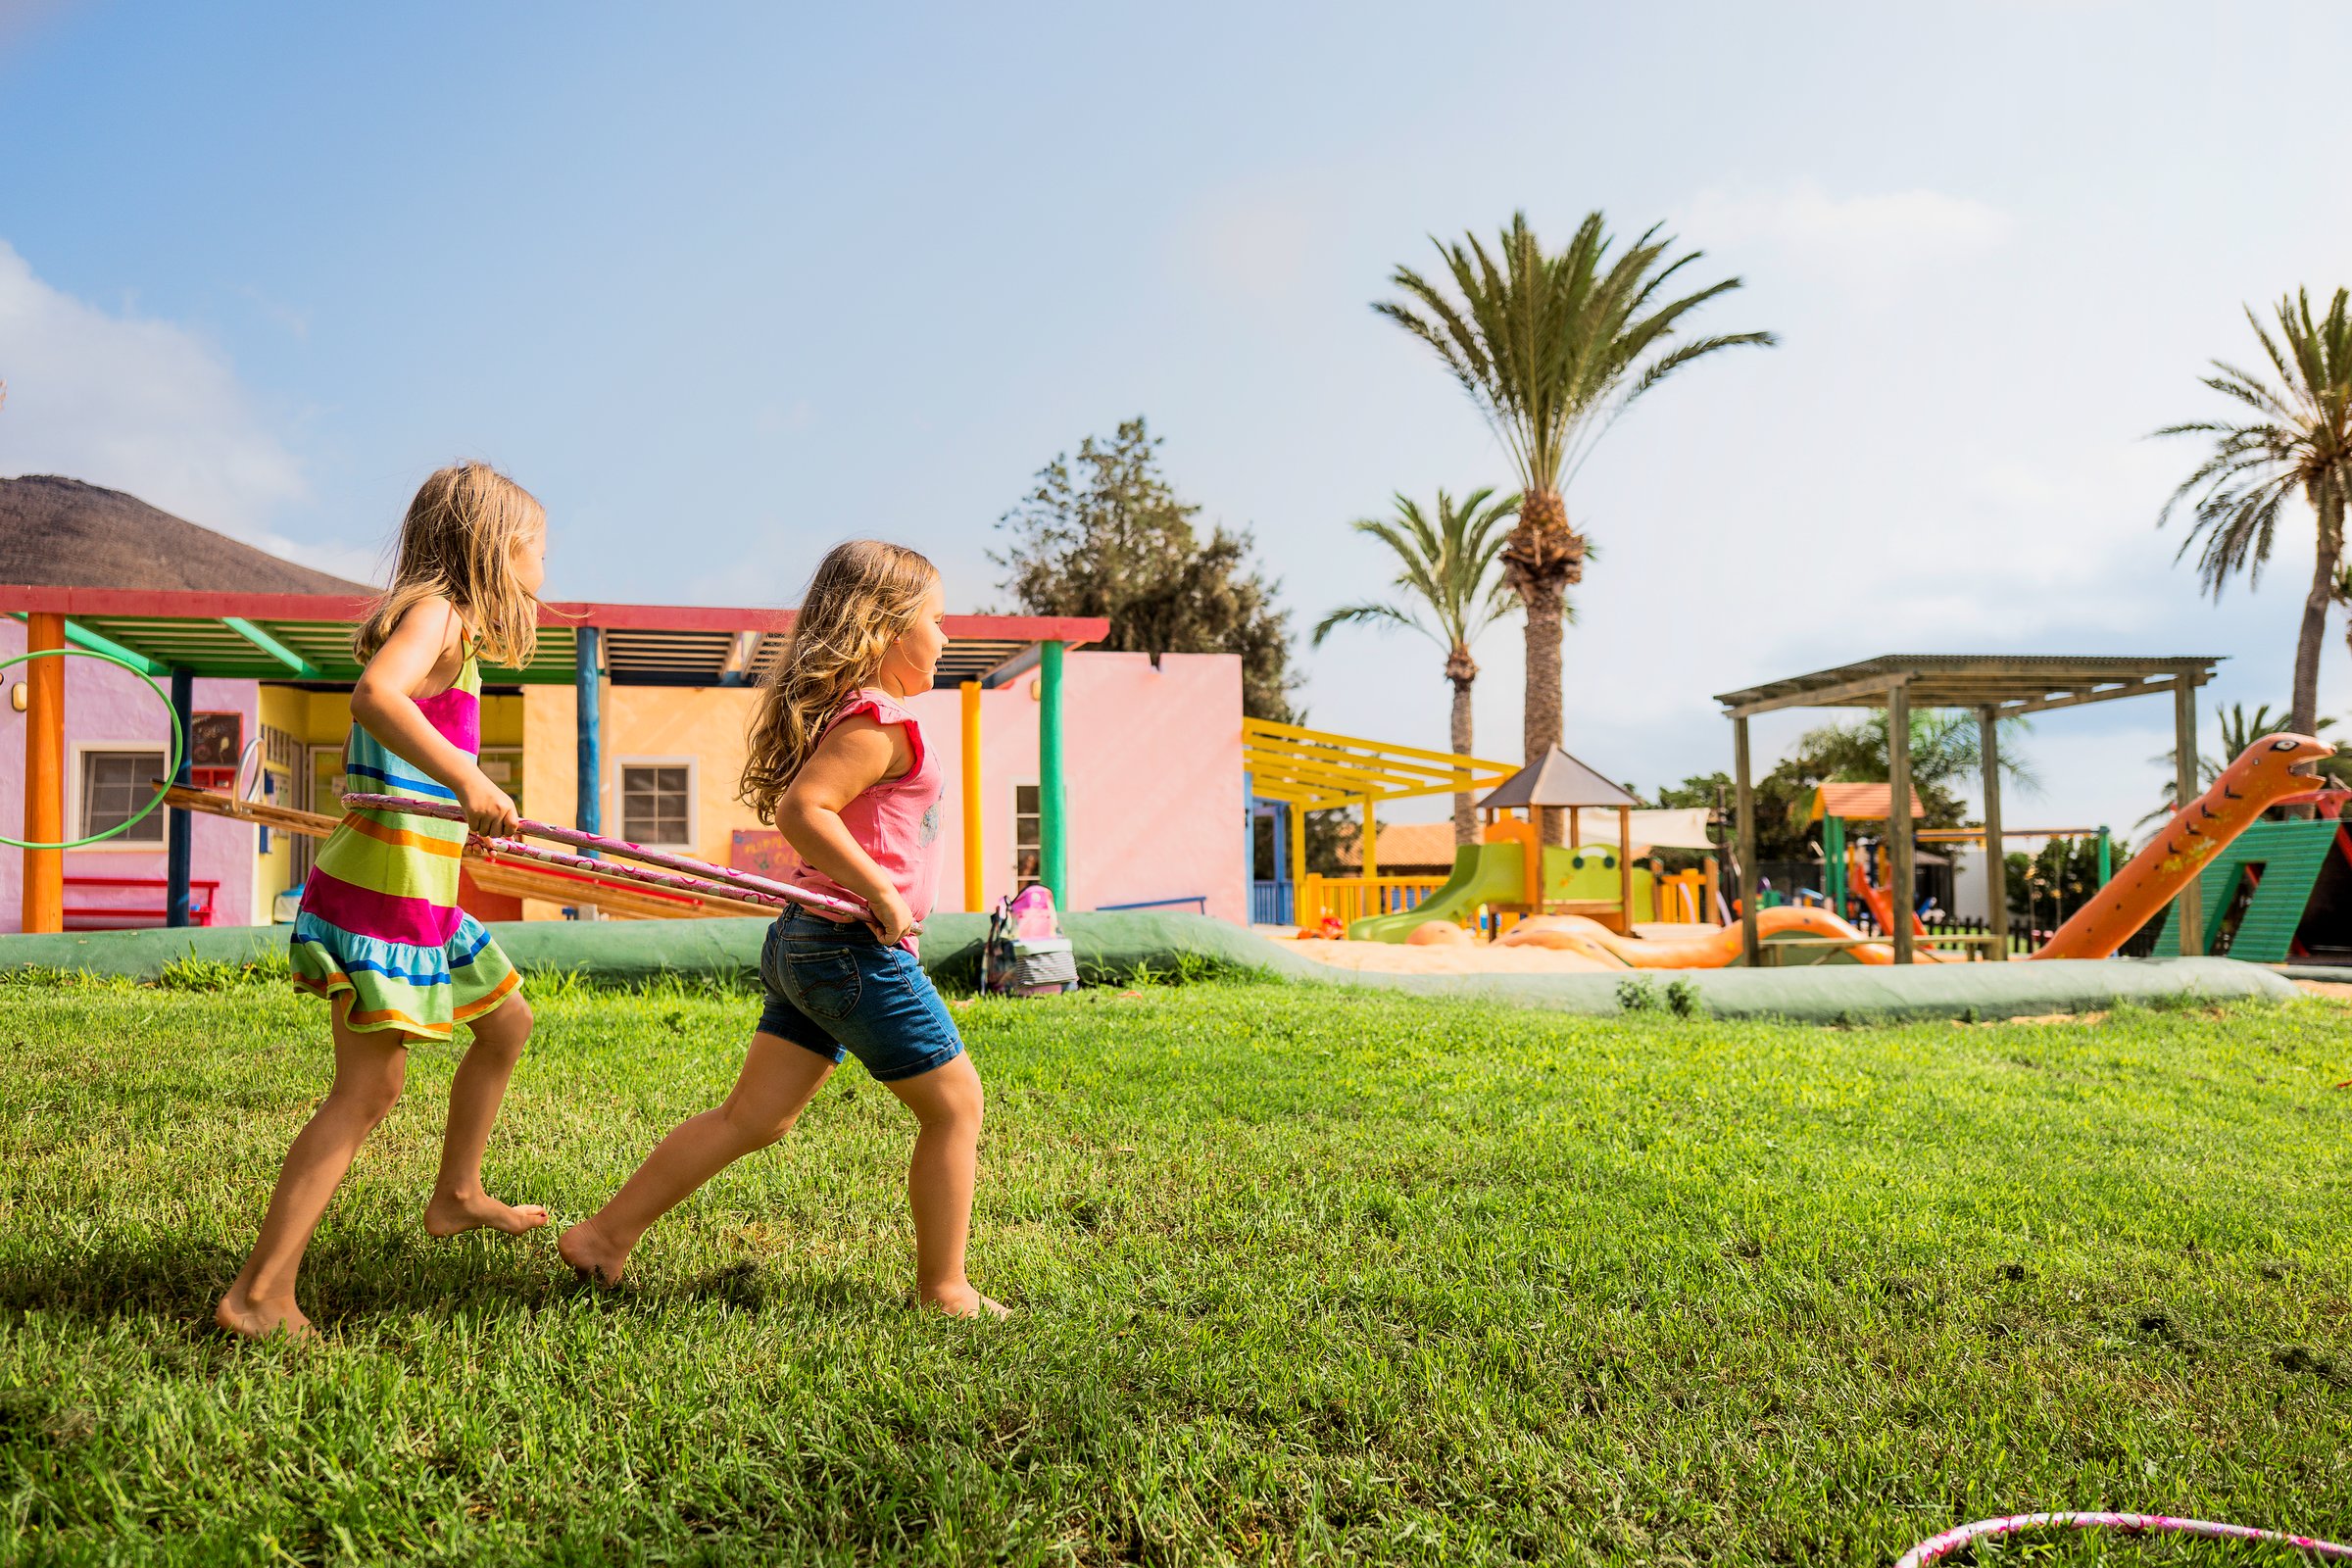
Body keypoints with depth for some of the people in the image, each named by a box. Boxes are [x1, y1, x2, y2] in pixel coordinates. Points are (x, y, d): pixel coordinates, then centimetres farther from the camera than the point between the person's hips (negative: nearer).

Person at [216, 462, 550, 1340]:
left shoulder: (449, 625, 17)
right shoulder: (437, 611, -13)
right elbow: (374, 695, -33)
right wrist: (467, 779, -40)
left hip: (421, 897, 10)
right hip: (381, 892, -10)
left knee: (507, 1021, 21)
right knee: (369, 1085, -10)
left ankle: (456, 1197, 36)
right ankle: (259, 1295, -6)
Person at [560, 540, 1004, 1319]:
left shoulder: (835, 711, 13)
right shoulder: (880, 722, -17)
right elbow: (803, 809, -29)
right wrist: (881, 891, -24)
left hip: (802, 938, 10)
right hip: (859, 949, -10)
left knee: (753, 1117, 14)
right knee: (955, 1105, 5)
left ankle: (604, 1233, 17)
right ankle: (944, 1290, 14)